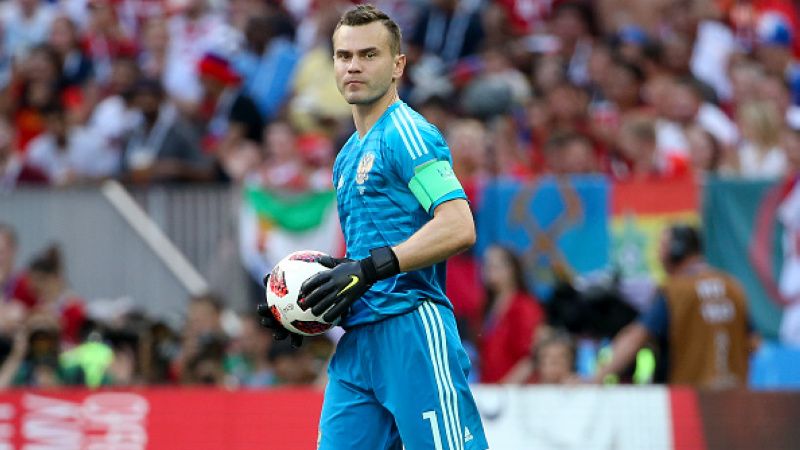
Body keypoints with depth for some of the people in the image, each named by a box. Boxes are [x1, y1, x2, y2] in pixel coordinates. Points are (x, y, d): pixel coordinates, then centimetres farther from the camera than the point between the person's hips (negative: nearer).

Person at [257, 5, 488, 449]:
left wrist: (370, 268, -21)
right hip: (357, 344, 9)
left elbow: (458, 228, -18)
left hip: (412, 331, -9)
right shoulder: (349, 156, 22)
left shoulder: (407, 133, -6)